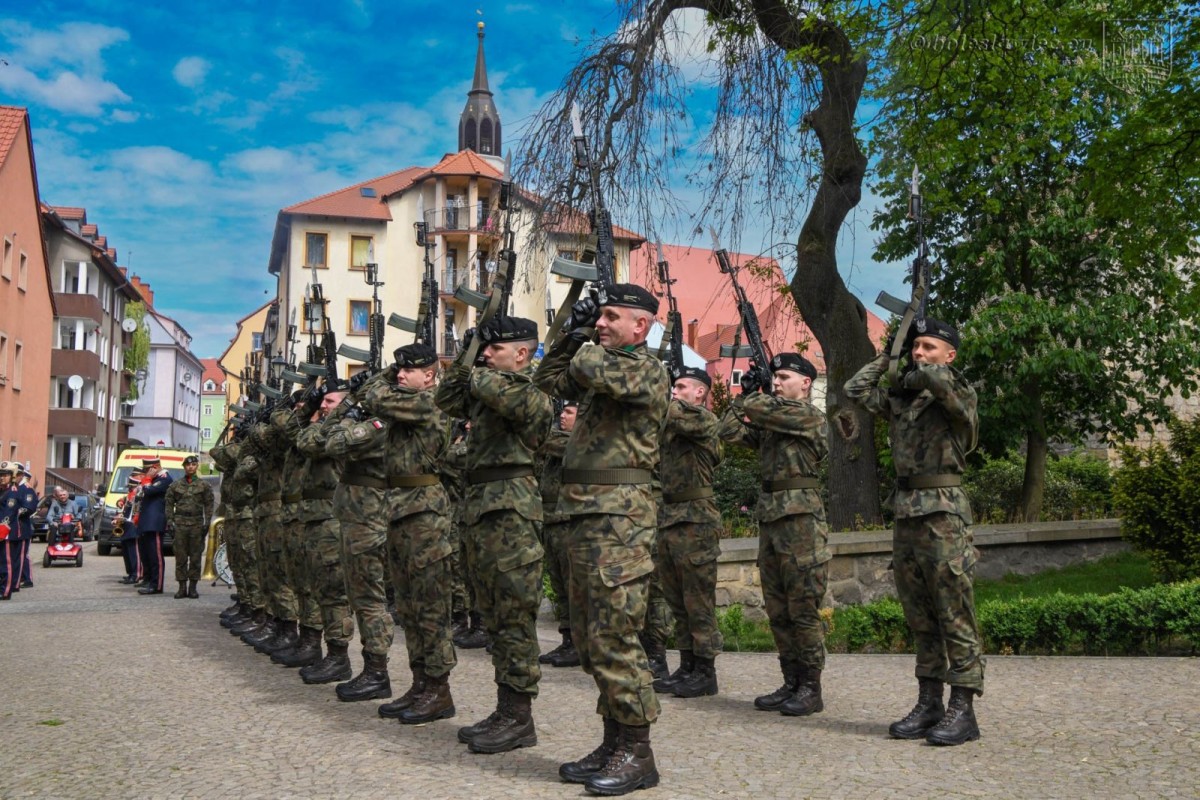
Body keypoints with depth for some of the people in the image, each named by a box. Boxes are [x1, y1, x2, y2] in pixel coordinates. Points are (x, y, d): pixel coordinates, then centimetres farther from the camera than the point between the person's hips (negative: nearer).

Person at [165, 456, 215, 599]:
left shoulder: (204, 485, 5)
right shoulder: (175, 485, 9)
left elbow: (209, 505, 3)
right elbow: (169, 503, 9)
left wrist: (207, 523, -4)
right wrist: (170, 520, -1)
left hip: (197, 524, -1)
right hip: (180, 524, 1)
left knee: (196, 556, 1)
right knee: (180, 556, 1)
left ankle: (193, 587, 8)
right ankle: (182, 587, 7)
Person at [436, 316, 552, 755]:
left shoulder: (529, 391, -8)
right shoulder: (486, 392, 18)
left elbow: (503, 394, -27)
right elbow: (446, 400, 26)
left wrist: (474, 374, -6)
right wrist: (465, 358, 14)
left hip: (511, 510, -9)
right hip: (481, 507, 10)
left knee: (514, 617, -5)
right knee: (494, 616, 13)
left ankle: (519, 717, 2)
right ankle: (505, 710, 21)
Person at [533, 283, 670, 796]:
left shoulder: (647, 370, -8)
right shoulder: (606, 368, 19)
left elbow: (593, 369, -25)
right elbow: (547, 381, 29)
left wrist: (585, 350, -2)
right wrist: (573, 334, 17)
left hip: (619, 517, -10)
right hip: (586, 516, 10)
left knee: (613, 638, -8)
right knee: (589, 638, 13)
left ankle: (636, 754, 2)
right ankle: (614, 743, 22)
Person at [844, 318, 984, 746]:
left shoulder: (958, 394, -5)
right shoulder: (901, 398, 14)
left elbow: (934, 377, -25)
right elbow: (856, 389, 14)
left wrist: (915, 374, -3)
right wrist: (887, 356, 17)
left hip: (944, 514, -7)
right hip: (905, 514, 7)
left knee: (956, 619, -3)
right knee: (921, 621, 12)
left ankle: (963, 710, 3)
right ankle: (928, 703, 20)